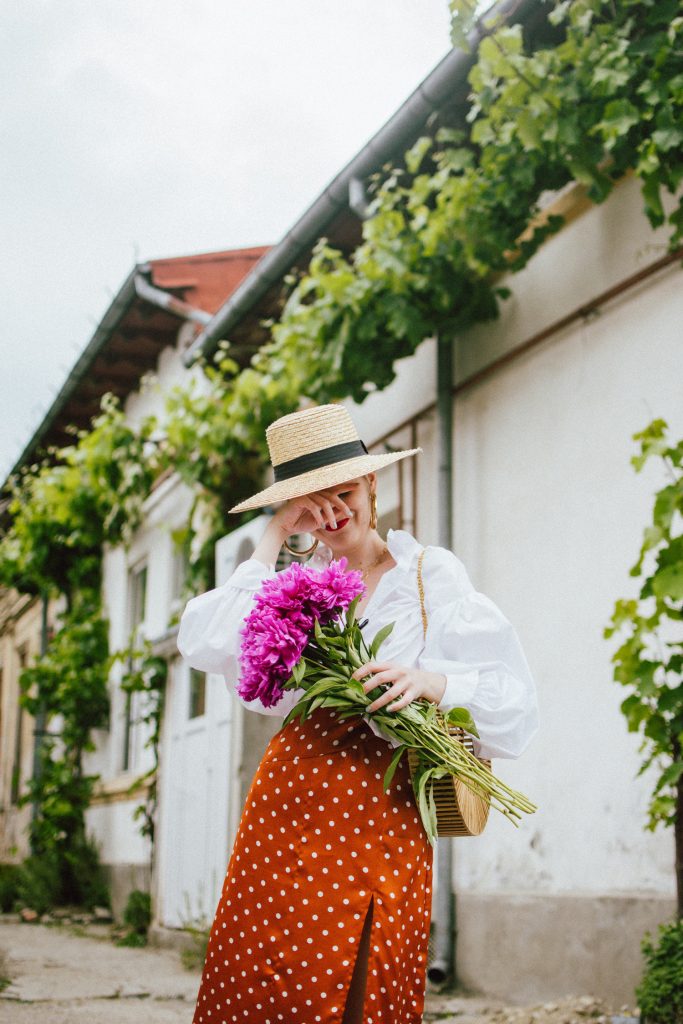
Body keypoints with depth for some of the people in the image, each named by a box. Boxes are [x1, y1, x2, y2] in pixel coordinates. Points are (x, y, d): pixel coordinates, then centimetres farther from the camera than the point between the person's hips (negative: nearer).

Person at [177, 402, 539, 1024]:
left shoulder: (432, 576, 4)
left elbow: (513, 699, -1)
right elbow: (206, 645, -5)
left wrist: (434, 681, -20)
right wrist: (273, 540, -1)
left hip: (383, 809, -2)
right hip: (289, 801, 2)